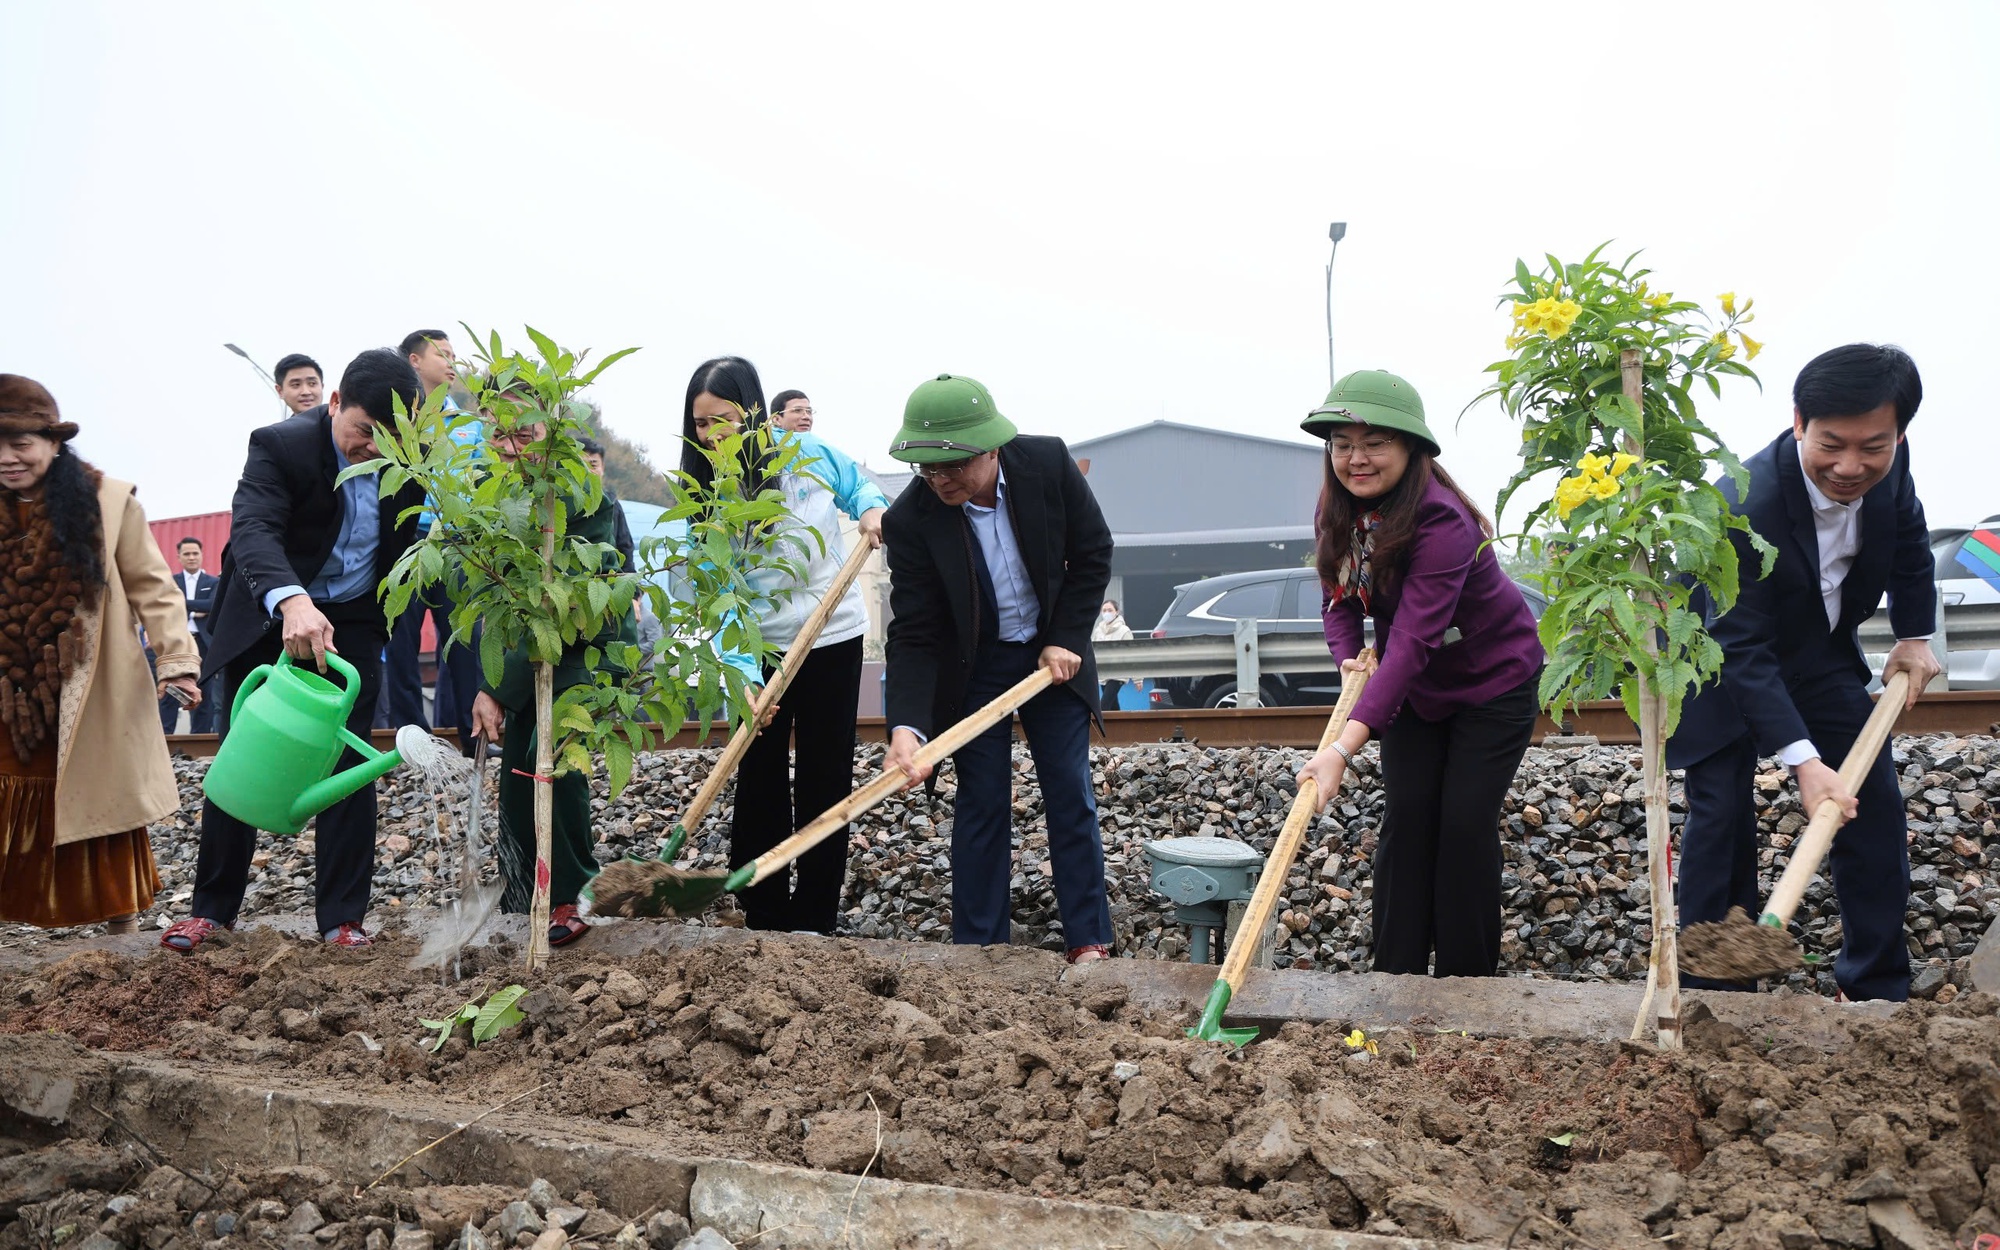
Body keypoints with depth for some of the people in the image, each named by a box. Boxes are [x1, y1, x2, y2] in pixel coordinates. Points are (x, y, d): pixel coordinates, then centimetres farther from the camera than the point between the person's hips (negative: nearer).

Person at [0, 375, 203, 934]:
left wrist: (178, 659, -16)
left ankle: (121, 918, 22)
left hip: (93, 704, -3)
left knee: (98, 807, 8)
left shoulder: (108, 502, -6)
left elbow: (151, 586, -5)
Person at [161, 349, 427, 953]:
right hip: (268, 617, -2)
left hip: (353, 619, 2)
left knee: (348, 763, -4)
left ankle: (342, 918, 1)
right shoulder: (280, 444, -23)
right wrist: (292, 600, -56)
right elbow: (253, 529, -38)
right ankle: (211, 907, 15)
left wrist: (385, 625, 9)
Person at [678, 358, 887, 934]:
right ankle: (763, 915, 16)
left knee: (824, 777, 3)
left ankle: (813, 918, 12)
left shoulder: (808, 453, -9)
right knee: (760, 777, 4)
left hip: (833, 639, 0)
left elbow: (859, 485, 13)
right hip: (762, 648, 0)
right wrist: (744, 676, -28)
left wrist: (872, 510, -12)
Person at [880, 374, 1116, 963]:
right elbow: (914, 636, -23)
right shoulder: (910, 520, -24)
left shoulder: (1048, 462, -20)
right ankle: (978, 947, 10)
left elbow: (1093, 553, -6)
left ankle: (1089, 940, 14)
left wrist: (1065, 641, -11)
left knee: (1071, 794, 4)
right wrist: (906, 727, -36)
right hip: (971, 667, -1)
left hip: (1053, 653, 2)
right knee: (981, 803, 0)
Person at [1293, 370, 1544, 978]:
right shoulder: (1340, 511, -11)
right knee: (1406, 819, -1)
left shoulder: (1440, 520, -34)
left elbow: (1412, 639, -42)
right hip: (1416, 687, 6)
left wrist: (1343, 750, -50)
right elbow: (1340, 598, 0)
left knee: (1466, 825, -8)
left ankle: (1467, 984, 7)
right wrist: (1350, 657, -25)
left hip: (1494, 682, -6)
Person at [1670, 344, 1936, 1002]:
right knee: (1721, 817, -12)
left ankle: (1879, 991, 13)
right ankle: (1709, 990, -2)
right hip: (1725, 664, -6)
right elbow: (1741, 650, -35)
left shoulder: (1888, 464, -18)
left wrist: (1914, 636, 5)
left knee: (1875, 806, 2)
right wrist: (1802, 759, -40)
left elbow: (1909, 539, 8)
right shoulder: (1744, 505, -37)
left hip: (1820, 652, 6)